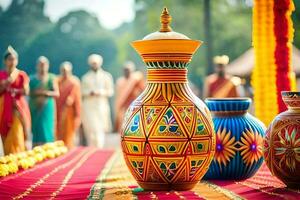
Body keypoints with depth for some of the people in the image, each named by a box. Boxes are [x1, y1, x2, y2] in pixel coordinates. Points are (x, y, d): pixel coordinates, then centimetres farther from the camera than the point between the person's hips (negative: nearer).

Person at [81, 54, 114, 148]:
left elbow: (110, 91, 5)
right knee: (90, 128, -7)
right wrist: (89, 93, -11)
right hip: (88, 106, 1)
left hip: (101, 106, -1)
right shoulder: (85, 77, 12)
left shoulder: (106, 76, 8)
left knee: (99, 129, -8)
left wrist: (100, 92, -11)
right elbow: (82, 91, 9)